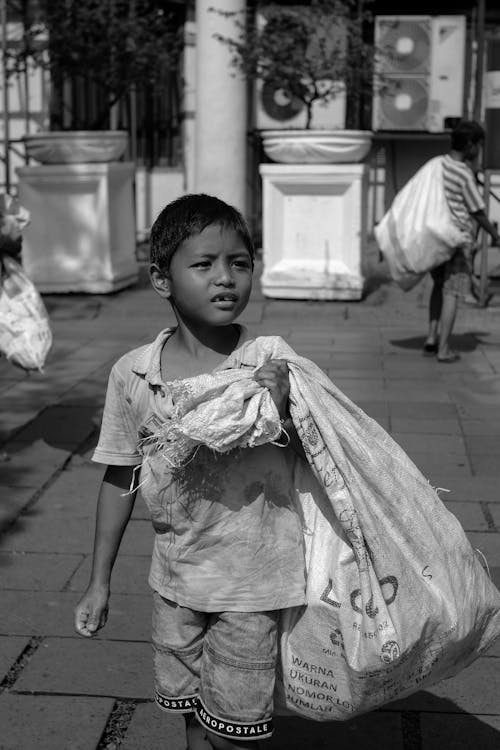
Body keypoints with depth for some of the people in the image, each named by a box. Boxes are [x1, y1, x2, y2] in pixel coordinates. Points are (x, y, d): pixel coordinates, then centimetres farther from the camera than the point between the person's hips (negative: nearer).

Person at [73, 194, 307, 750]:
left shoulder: (275, 368, -14)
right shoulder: (131, 374, -8)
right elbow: (120, 479, 3)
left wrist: (282, 412, -28)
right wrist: (99, 582, 8)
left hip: (251, 582, -2)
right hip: (176, 579, 3)